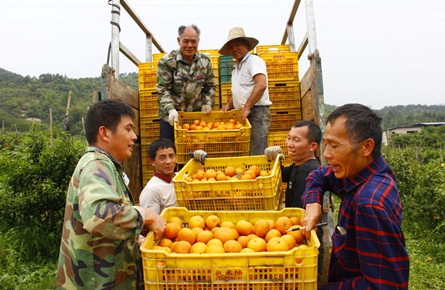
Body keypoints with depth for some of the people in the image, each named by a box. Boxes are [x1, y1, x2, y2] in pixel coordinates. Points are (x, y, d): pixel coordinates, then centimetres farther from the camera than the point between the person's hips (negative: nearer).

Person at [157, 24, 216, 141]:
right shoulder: (167, 61, -9)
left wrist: (208, 103, -4)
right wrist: (170, 109, -24)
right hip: (171, 117, -3)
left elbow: (210, 86, 12)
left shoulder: (205, 61, 3)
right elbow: (163, 89, -12)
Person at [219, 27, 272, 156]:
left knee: (257, 154, -13)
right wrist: (228, 105, 9)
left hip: (257, 112, -9)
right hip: (243, 114, 9)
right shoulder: (236, 67, 22)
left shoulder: (254, 60, -5)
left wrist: (247, 108, -23)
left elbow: (261, 85, -21)